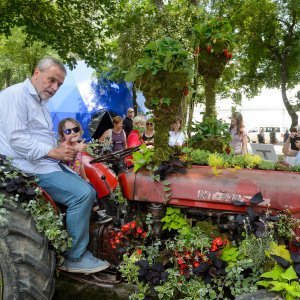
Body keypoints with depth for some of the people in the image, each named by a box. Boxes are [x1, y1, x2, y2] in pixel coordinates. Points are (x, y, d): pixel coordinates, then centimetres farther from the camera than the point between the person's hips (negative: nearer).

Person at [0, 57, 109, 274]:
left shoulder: (40, 103, 20)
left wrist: (63, 153, 4)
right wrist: (53, 152, -23)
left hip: (48, 163, 10)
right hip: (30, 166, -10)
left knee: (88, 192, 6)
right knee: (82, 194, -21)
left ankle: (79, 249, 14)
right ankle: (74, 257, -7)